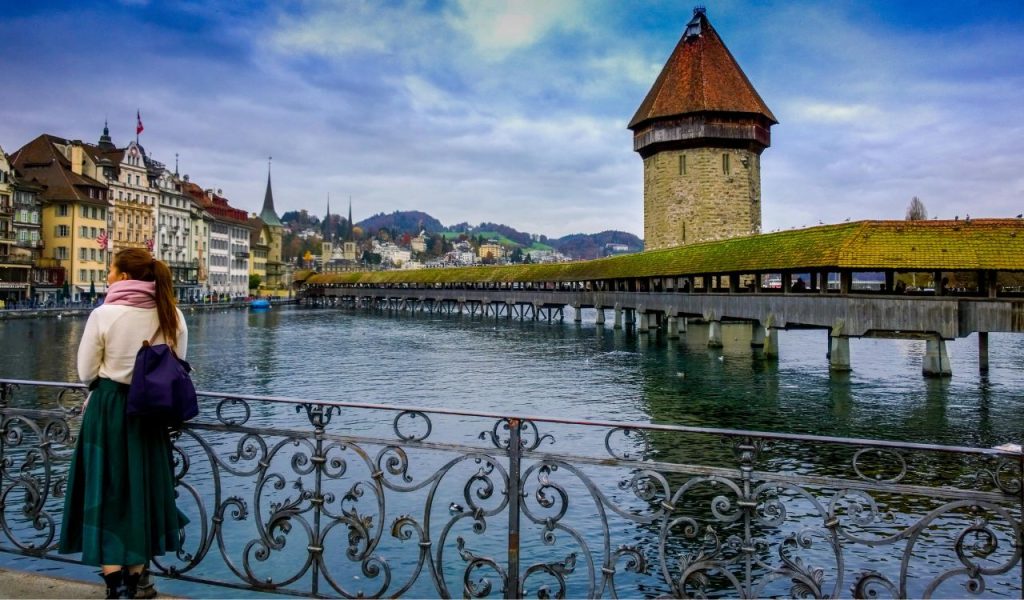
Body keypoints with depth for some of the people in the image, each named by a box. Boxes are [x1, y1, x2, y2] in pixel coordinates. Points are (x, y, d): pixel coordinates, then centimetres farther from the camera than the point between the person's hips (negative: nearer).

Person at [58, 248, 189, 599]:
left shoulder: (104, 315, -12)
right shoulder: (173, 317, -2)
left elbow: (86, 373, -5)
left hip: (108, 411, -4)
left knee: (107, 495, 6)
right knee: (144, 493, 15)